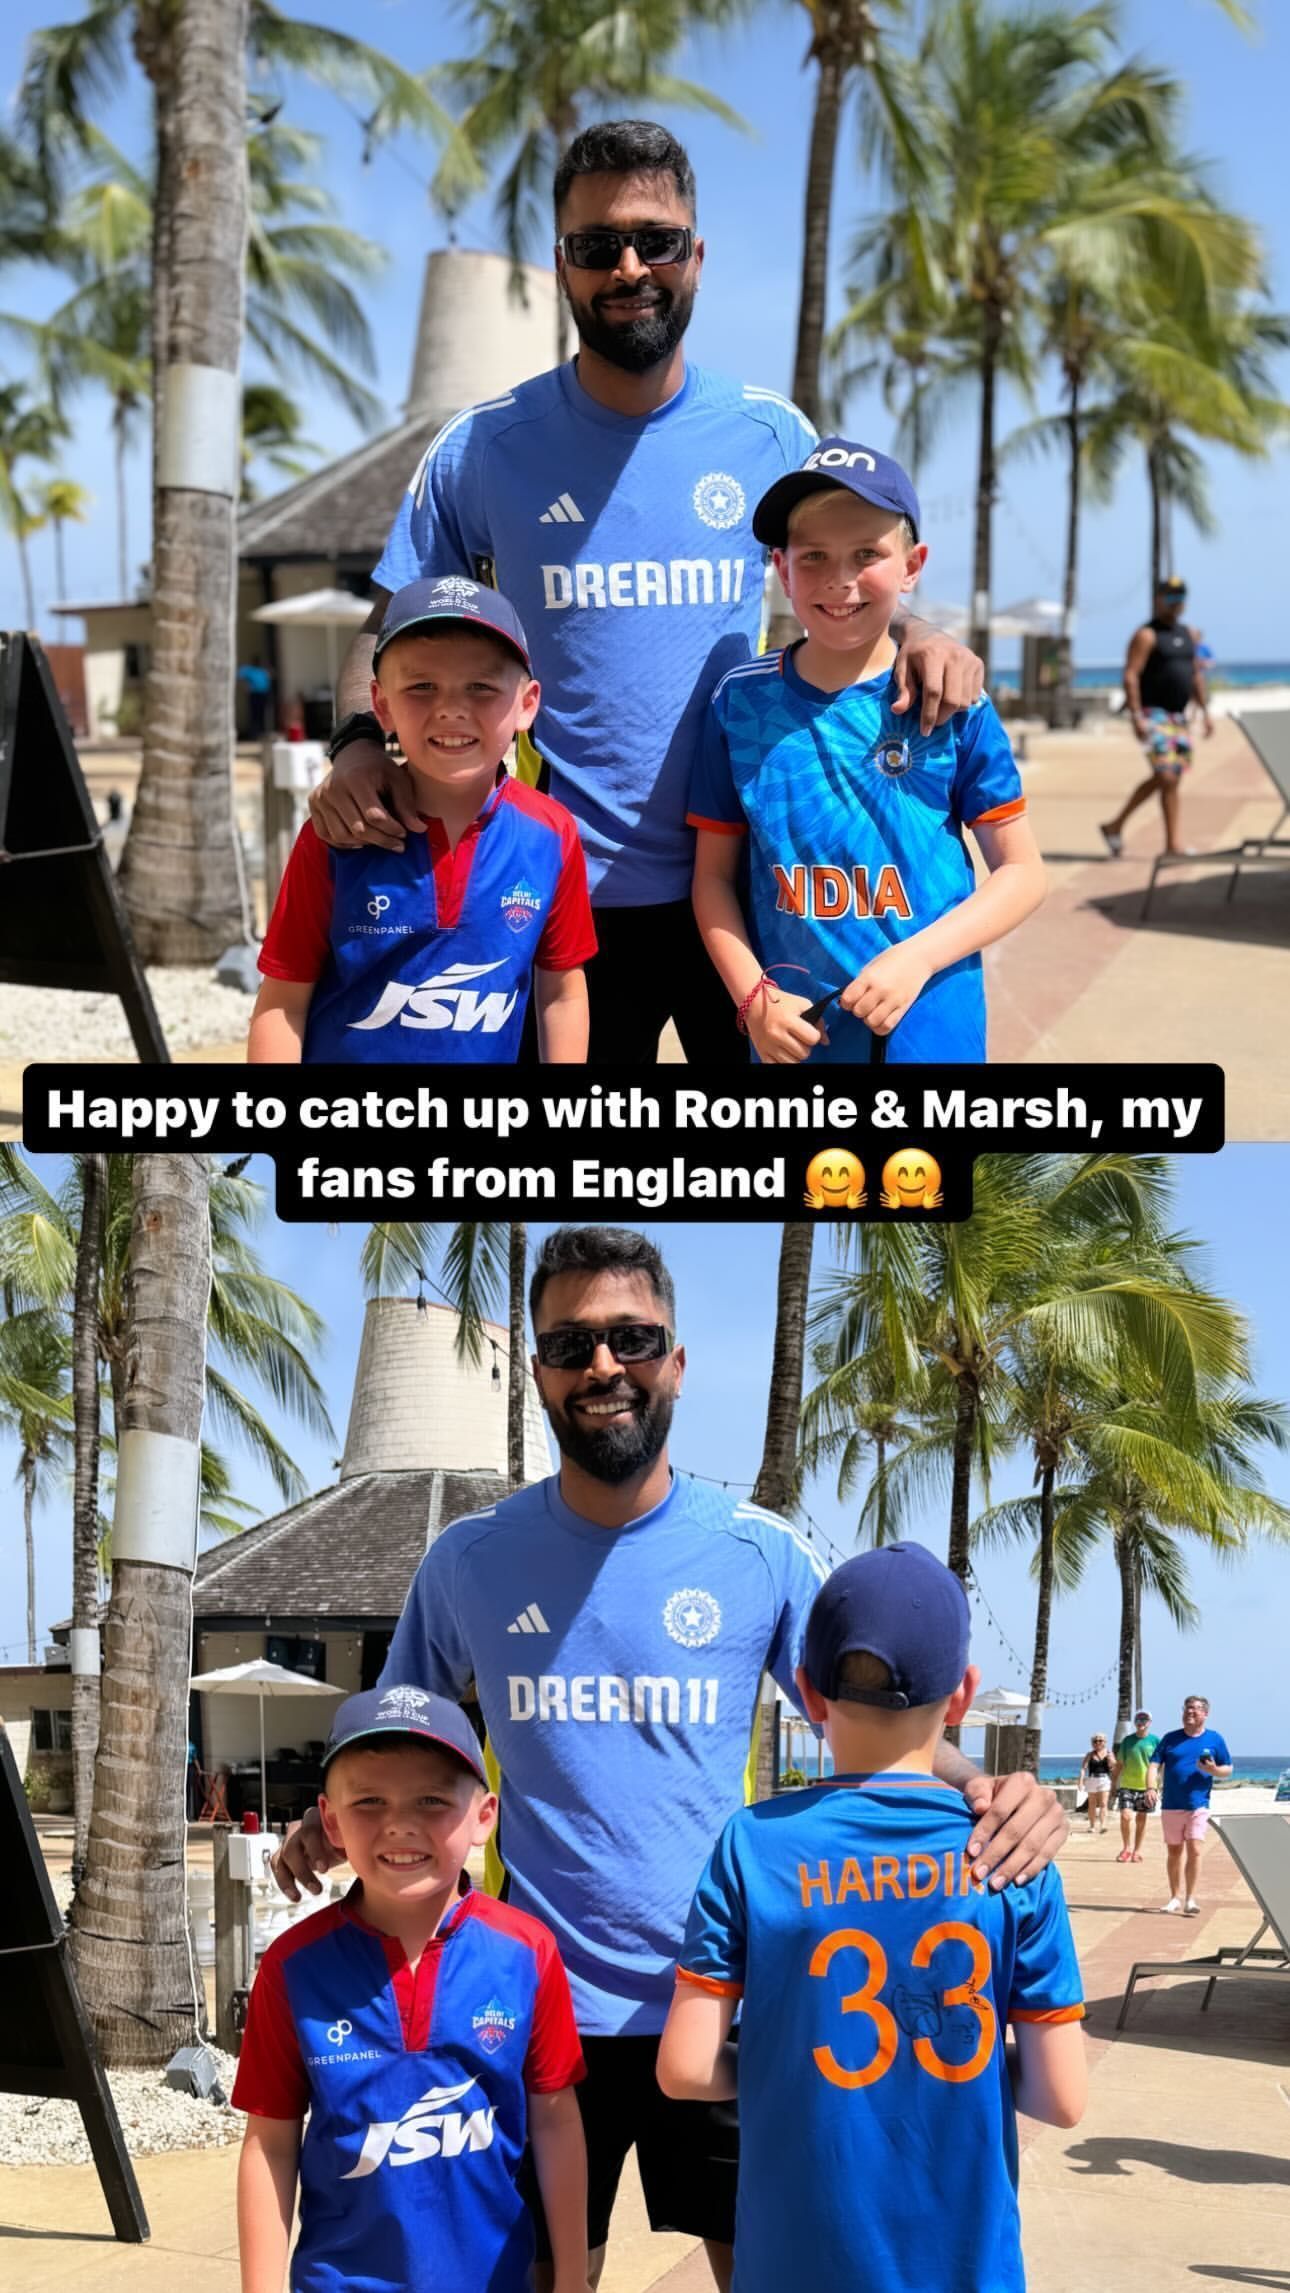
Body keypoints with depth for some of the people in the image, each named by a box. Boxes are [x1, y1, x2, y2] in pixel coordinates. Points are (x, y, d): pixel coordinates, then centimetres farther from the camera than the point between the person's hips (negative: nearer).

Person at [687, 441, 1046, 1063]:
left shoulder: (951, 701, -5)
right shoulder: (742, 701, -1)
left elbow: (1020, 871, -1)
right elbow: (714, 874, 4)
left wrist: (916, 959, -14)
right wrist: (753, 996, -9)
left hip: (932, 1031, -1)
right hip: (793, 1038, 1)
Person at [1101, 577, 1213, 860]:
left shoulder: (1187, 634, 16)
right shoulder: (1146, 635, -8)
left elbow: (1196, 674, 22)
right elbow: (1131, 676, -15)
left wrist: (1205, 711, 14)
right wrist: (1136, 716, -23)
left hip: (1178, 717, 8)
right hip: (1153, 715, -8)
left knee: (1160, 780, 8)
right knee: (1168, 777, -14)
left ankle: (1115, 826, 16)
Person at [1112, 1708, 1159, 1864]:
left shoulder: (1155, 1741, 0)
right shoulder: (1127, 1741, 5)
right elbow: (1119, 1764, 11)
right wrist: (1114, 1785, 10)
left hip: (1146, 1787, -1)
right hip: (1127, 1785, 1)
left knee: (1141, 1819, 6)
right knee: (1126, 1816, -12)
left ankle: (1137, 1851, 18)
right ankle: (1127, 1848, 4)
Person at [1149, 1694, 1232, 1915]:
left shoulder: (1214, 1739, 5)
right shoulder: (1170, 1738, 7)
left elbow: (1228, 1769, 8)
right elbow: (1155, 1765, 2)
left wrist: (1214, 1770, -14)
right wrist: (1152, 1787, -16)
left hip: (1198, 1805, -2)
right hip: (1171, 1805, 2)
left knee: (1195, 1850, -14)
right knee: (1174, 1852, 9)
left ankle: (1190, 1898, -9)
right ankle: (1176, 1897, 21)